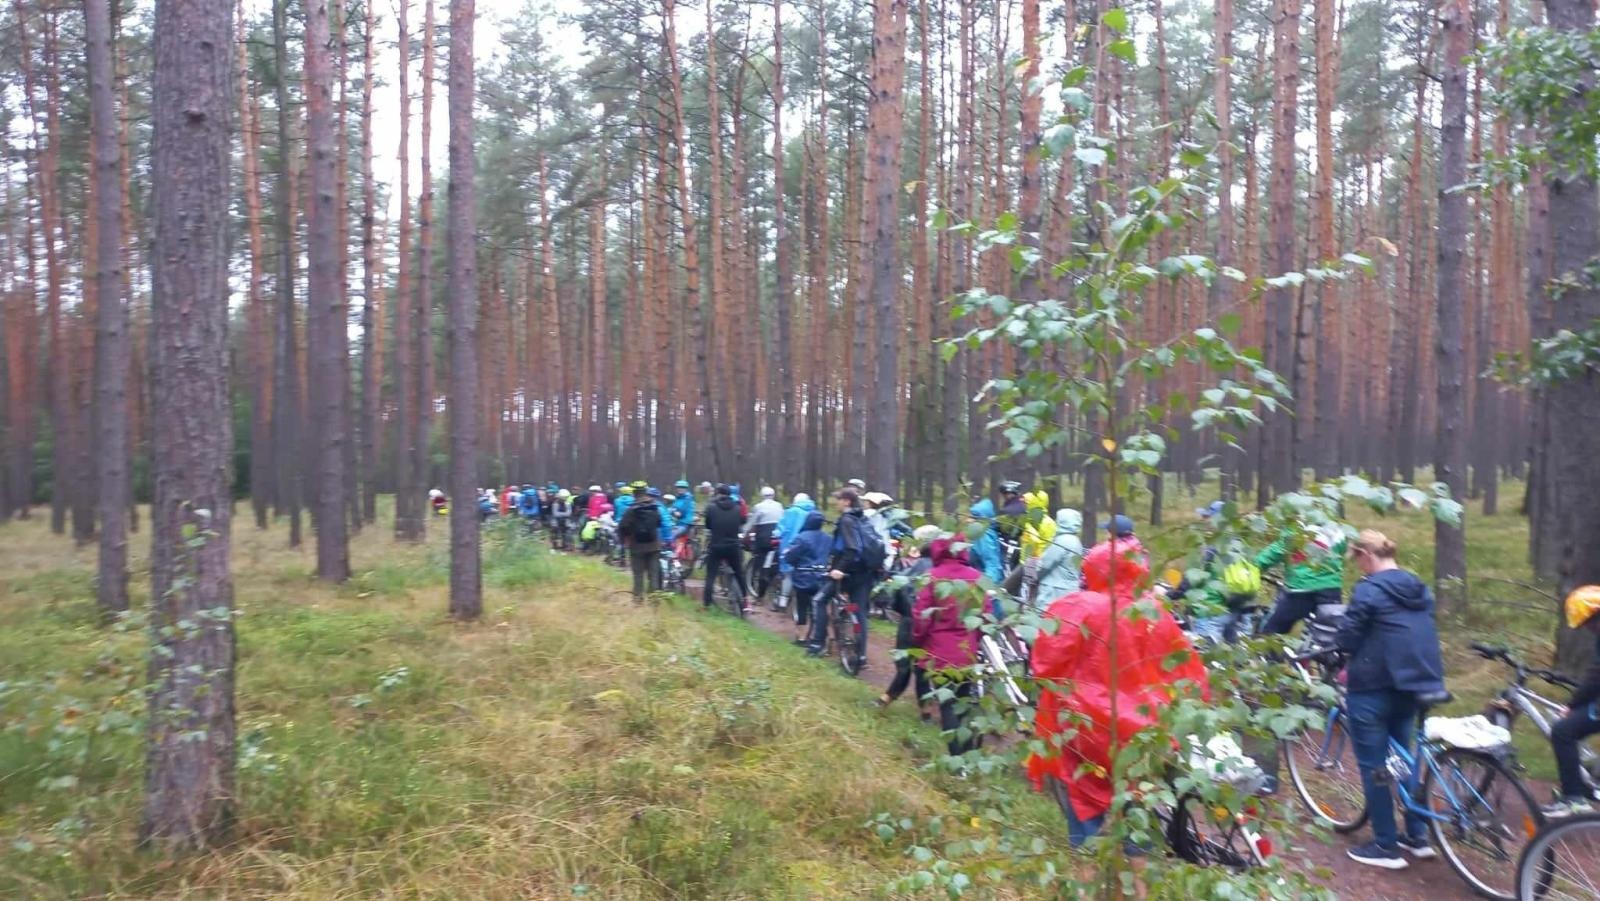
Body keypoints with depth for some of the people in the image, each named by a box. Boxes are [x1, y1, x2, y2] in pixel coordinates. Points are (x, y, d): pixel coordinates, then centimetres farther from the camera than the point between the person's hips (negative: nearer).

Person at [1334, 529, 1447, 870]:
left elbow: (1348, 639, -13)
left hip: (1373, 688, -8)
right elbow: (1420, 636, 17)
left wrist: (1350, 665, 8)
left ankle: (1386, 846, 8)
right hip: (1413, 685, 8)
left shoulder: (1369, 589, -15)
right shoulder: (1419, 589, 9)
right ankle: (1418, 835, 25)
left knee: (1374, 765, 3)